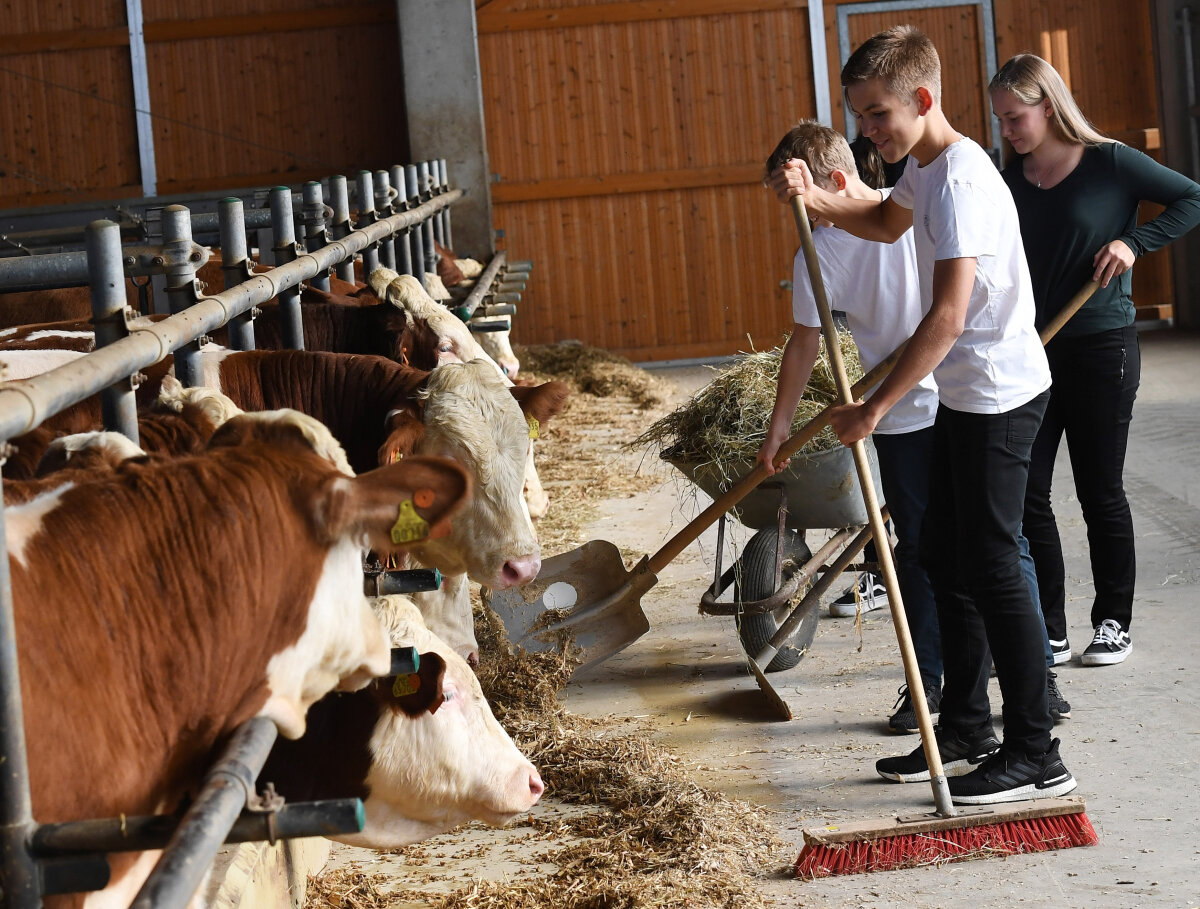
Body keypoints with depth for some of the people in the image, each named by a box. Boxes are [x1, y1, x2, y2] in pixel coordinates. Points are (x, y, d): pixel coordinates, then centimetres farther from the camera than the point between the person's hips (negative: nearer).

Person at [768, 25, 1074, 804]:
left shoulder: (961, 179, -22)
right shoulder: (923, 165, 10)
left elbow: (948, 315, -28)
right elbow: (887, 223, 33)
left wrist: (874, 408, -25)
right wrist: (815, 200, 13)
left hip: (999, 396, -10)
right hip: (967, 394, 10)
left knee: (991, 565, -6)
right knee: (946, 554, 15)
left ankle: (1037, 756, 1)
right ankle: (967, 732, 26)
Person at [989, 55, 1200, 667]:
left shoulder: (1109, 164, -6)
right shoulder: (1010, 181, 6)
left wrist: (1133, 241, -17)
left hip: (1101, 348, -4)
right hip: (1029, 352, 4)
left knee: (1100, 492, 5)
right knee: (1024, 493, -1)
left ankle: (1114, 623, 19)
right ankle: (1048, 632, 9)